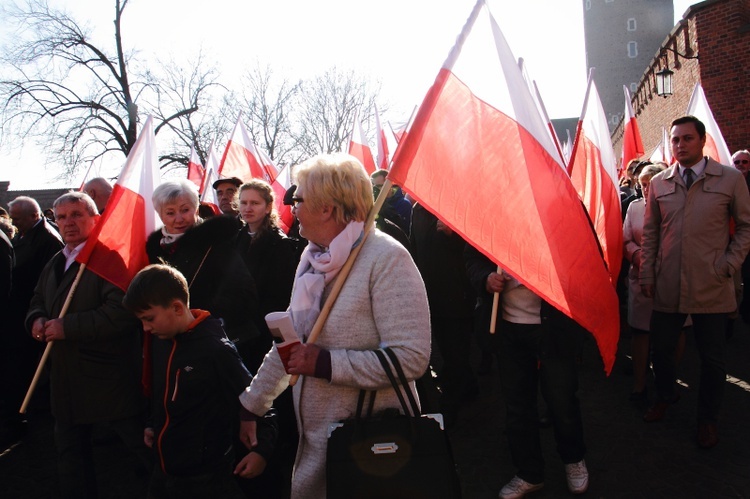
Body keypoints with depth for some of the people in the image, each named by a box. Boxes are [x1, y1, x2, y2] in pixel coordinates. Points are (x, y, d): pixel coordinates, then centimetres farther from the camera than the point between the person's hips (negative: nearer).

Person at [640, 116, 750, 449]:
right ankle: (664, 397, 39)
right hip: (667, 286, 2)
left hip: (711, 288, -2)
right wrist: (647, 275, 5)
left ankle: (708, 418, 29)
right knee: (661, 348, 13)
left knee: (712, 357, 10)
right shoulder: (659, 183, 5)